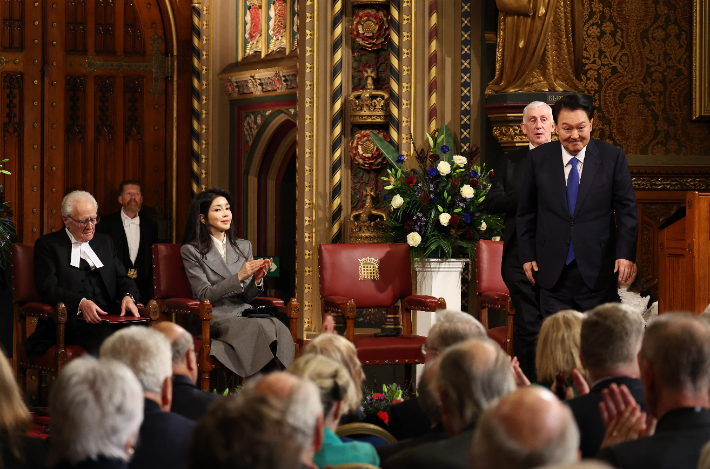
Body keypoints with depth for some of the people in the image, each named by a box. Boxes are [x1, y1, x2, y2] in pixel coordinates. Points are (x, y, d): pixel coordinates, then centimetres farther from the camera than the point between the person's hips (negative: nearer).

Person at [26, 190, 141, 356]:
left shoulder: (105, 242, 25)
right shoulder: (48, 244, 8)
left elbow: (123, 279, 22)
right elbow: (47, 288, -4)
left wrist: (128, 297, -4)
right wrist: (81, 303, -21)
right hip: (72, 320, -5)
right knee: (106, 338, -38)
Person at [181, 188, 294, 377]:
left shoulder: (244, 246, 17)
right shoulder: (191, 251, 2)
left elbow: (246, 297, 13)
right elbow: (204, 295, -7)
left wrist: (257, 279, -9)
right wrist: (239, 277, -16)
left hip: (243, 313, 4)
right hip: (214, 318, -4)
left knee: (279, 329, -31)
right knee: (258, 329, -35)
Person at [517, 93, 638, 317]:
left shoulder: (612, 157, 0)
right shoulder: (538, 159, 4)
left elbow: (626, 209, 1)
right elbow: (526, 212, 10)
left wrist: (626, 254, -9)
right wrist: (527, 256, 5)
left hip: (598, 272, -1)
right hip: (553, 271, 1)